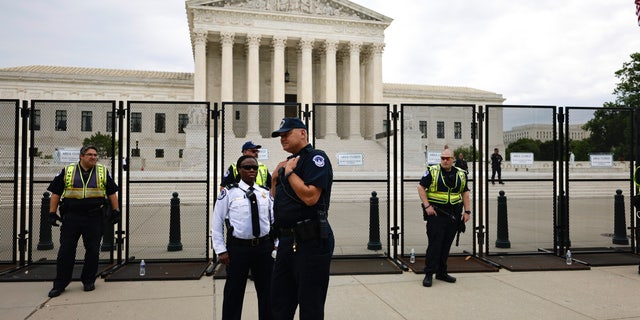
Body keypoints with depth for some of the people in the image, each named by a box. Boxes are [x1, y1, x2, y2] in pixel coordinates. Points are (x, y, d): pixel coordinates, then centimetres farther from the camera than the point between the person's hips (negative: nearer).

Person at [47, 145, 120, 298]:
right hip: (71, 217, 0)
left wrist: (116, 211, 5)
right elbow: (56, 193, 9)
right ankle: (60, 284, 13)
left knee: (93, 250, 5)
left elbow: (112, 193, 11)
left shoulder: (103, 172, 8)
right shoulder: (67, 171, 6)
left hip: (94, 218, 0)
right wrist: (52, 212, 3)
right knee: (66, 250, 2)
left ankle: (88, 280, 20)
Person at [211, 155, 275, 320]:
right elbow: (217, 222, -3)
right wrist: (221, 250, -6)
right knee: (234, 292, 9)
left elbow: (275, 220, 8)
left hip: (264, 246, 3)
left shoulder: (266, 193, 5)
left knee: (267, 291, 14)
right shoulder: (229, 193, -5)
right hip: (238, 247, -3)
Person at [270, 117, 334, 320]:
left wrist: (289, 172, -12)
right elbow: (277, 200, 23)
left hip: (311, 240, -9)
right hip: (287, 240, 9)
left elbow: (310, 197, -23)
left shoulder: (316, 157, -8)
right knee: (279, 304, 16)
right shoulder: (288, 163, 17)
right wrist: (275, 176, 9)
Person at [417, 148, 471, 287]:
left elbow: (465, 193, 16)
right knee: (434, 243, -7)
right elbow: (421, 188, -4)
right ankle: (429, 274, 0)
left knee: (446, 244, 10)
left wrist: (467, 211, 8)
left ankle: (442, 272, 21)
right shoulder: (432, 171, -3)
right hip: (436, 213, -4)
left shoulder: (461, 174, 10)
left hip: (453, 215, 5)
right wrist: (427, 206, -12)